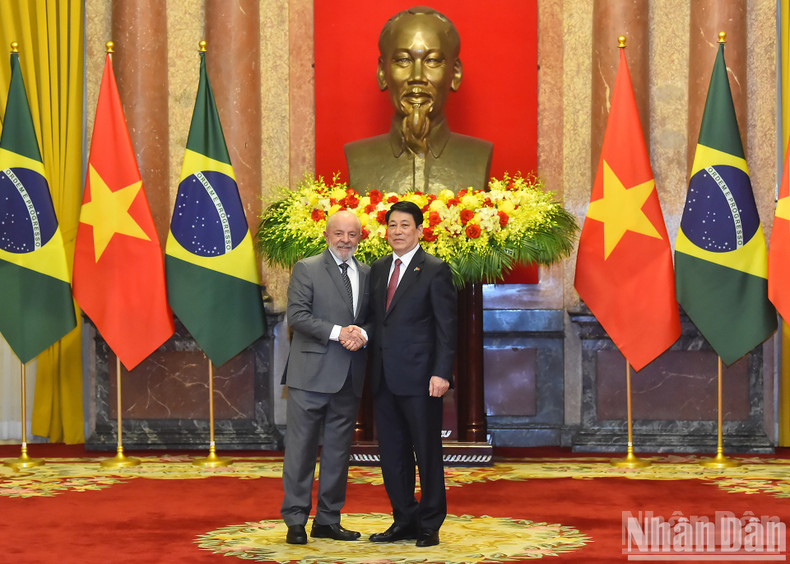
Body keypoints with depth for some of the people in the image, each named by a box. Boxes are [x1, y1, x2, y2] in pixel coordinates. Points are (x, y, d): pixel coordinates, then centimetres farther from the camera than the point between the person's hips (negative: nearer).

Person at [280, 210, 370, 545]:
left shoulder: (367, 274, 14)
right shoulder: (306, 268, -1)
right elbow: (296, 315, -10)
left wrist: (363, 334, -9)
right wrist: (337, 332, -18)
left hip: (349, 377, 5)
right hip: (311, 373, -5)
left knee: (338, 450, 9)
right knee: (301, 446, -3)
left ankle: (328, 520, 18)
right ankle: (295, 520, 4)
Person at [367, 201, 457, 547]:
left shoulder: (435, 271, -4)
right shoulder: (378, 269, 14)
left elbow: (446, 326, -7)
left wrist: (441, 373, -16)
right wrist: (371, 368, 9)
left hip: (419, 378, -6)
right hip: (384, 377, 6)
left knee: (427, 452, 1)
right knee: (392, 453, 10)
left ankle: (430, 525, 11)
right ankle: (404, 521, 21)